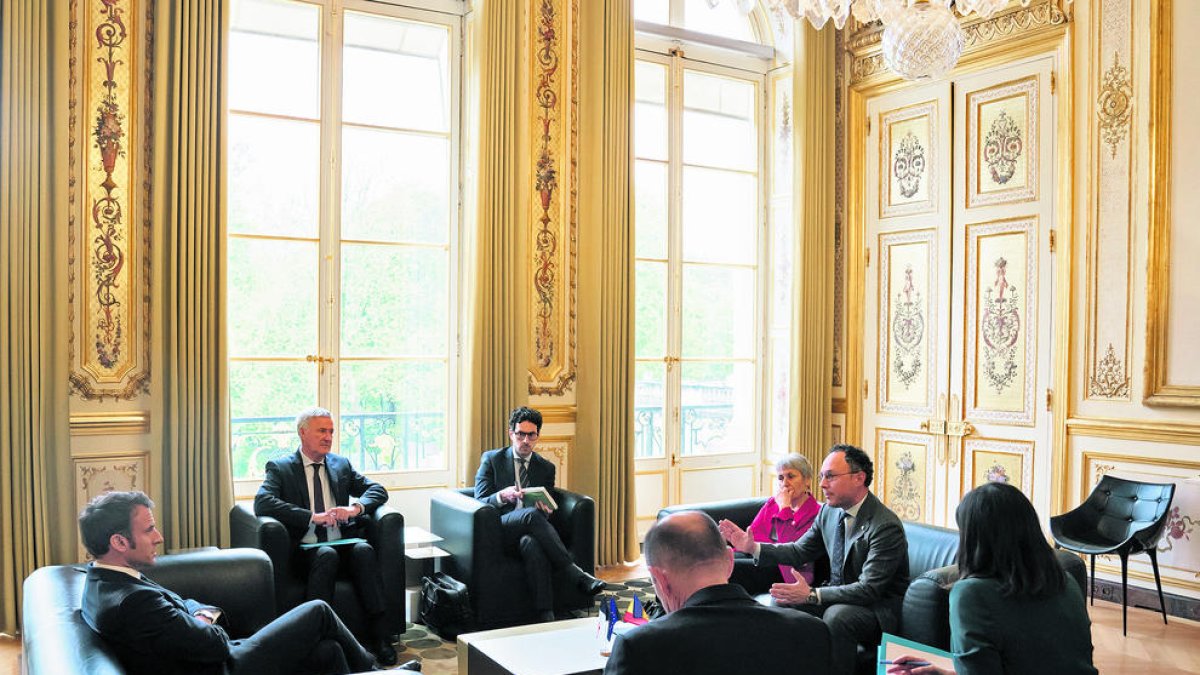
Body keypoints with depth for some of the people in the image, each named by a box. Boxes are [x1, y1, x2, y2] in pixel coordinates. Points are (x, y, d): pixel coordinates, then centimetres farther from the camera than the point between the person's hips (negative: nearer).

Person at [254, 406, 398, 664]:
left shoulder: (341, 464, 17)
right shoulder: (280, 467, 5)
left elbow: (378, 490, 13)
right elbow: (262, 503, -13)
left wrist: (356, 507, -11)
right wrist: (313, 516, -23)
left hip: (343, 541, 3)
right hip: (306, 548, -3)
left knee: (364, 550, -29)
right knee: (327, 555, -34)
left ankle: (379, 633, -28)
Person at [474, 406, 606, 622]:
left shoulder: (546, 468, 16)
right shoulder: (491, 459, 9)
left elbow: (545, 512, 15)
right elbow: (479, 503, 1)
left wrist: (545, 510, -12)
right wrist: (502, 496, -21)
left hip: (527, 532, 2)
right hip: (498, 531, -2)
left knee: (531, 543, -39)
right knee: (531, 514, -36)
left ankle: (546, 614, -43)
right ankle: (577, 574, -36)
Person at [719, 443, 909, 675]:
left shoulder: (886, 526, -22)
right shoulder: (829, 511, 2)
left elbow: (869, 589, -27)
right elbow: (799, 551, 10)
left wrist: (812, 595, -34)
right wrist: (753, 547, -5)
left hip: (879, 606, -7)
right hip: (840, 595, 7)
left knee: (836, 615, -34)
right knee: (782, 604, -9)